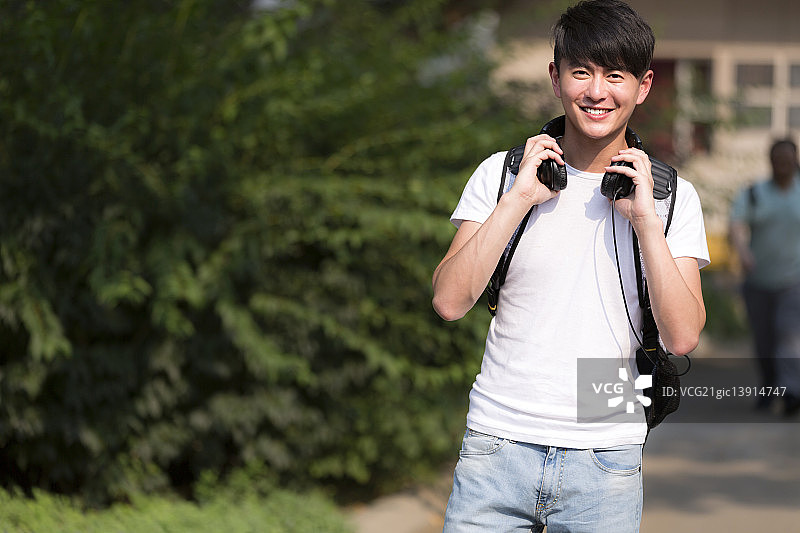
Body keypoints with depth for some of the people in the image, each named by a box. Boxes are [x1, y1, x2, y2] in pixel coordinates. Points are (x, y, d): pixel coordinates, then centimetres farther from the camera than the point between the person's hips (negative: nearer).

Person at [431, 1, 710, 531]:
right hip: (498, 443, 0)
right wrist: (519, 198, -12)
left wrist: (645, 219, -13)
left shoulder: (673, 196, 3)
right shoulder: (501, 174, 3)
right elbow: (450, 302, -8)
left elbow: (682, 337, -7)